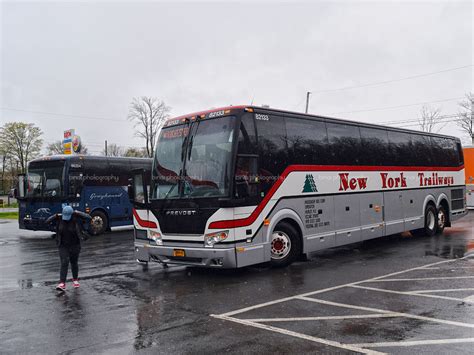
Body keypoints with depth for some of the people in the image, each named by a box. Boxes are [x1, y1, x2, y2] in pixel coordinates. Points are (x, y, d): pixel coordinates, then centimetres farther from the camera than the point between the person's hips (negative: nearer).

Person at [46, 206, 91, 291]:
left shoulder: (76, 218, -14)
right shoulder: (59, 218, -8)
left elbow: (89, 217, -22)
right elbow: (47, 221, -5)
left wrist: (78, 213, -24)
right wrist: (55, 216, -18)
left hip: (74, 246, 0)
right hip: (63, 246, 1)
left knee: (74, 263, 13)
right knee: (64, 263, -12)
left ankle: (75, 280, 35)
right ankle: (62, 284, -14)